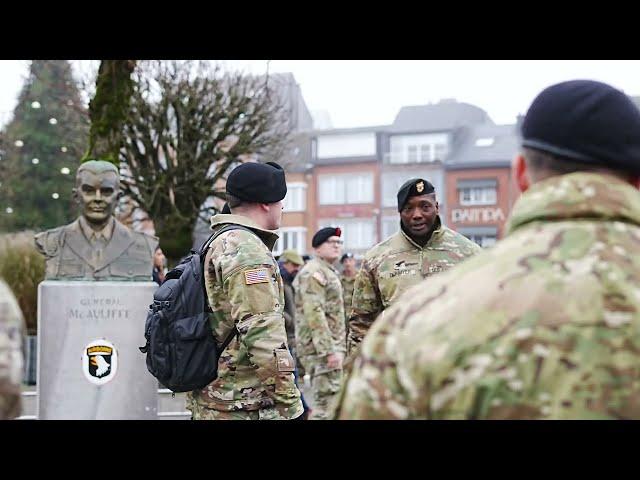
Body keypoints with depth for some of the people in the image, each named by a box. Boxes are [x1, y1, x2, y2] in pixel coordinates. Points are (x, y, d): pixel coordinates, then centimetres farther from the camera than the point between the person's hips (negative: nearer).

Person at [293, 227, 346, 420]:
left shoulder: (330, 272, 20)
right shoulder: (313, 273, -13)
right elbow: (315, 314, -22)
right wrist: (329, 351, -25)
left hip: (330, 346, 10)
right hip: (321, 348, -10)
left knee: (324, 401, 16)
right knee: (328, 401, -11)